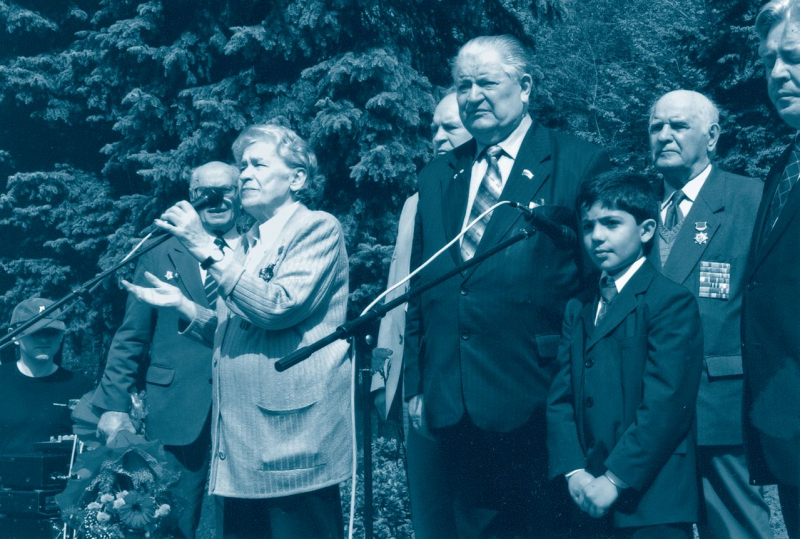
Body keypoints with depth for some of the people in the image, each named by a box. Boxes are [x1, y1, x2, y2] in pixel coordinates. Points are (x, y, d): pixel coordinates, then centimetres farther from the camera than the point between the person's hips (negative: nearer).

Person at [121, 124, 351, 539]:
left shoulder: (318, 227, -2)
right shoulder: (248, 243, 22)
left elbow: (279, 308, -16)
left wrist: (206, 250, -14)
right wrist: (183, 306, 7)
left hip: (292, 431, -7)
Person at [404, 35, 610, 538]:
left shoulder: (581, 165, -4)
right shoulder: (437, 176, 14)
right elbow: (420, 290, 16)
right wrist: (416, 384, 11)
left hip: (534, 406, -5)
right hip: (455, 409, 5)